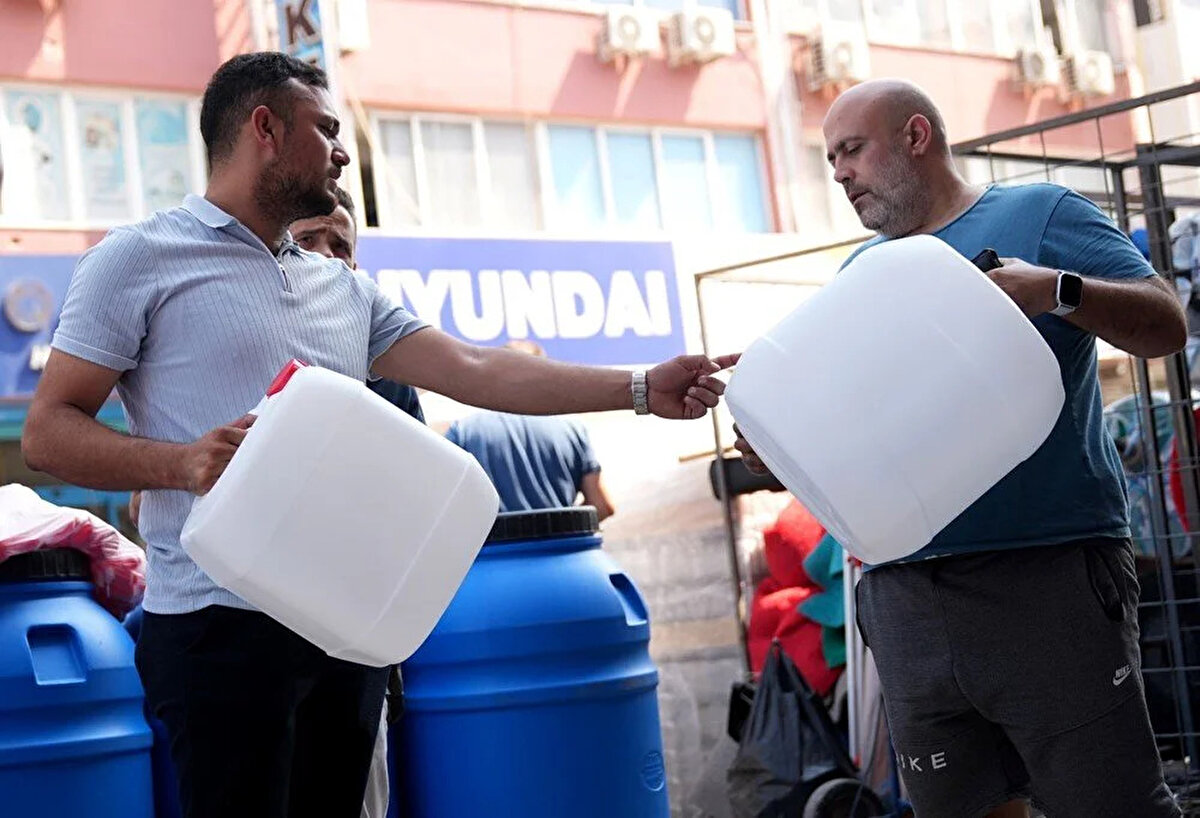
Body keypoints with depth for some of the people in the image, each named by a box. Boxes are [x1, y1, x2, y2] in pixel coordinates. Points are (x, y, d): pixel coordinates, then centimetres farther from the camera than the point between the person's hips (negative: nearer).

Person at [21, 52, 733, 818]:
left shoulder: (346, 289, 17)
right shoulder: (139, 259, 0)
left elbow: (475, 370, 10)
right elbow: (48, 431, -4)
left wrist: (641, 390, 3)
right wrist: (182, 462, -22)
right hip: (221, 625, -6)